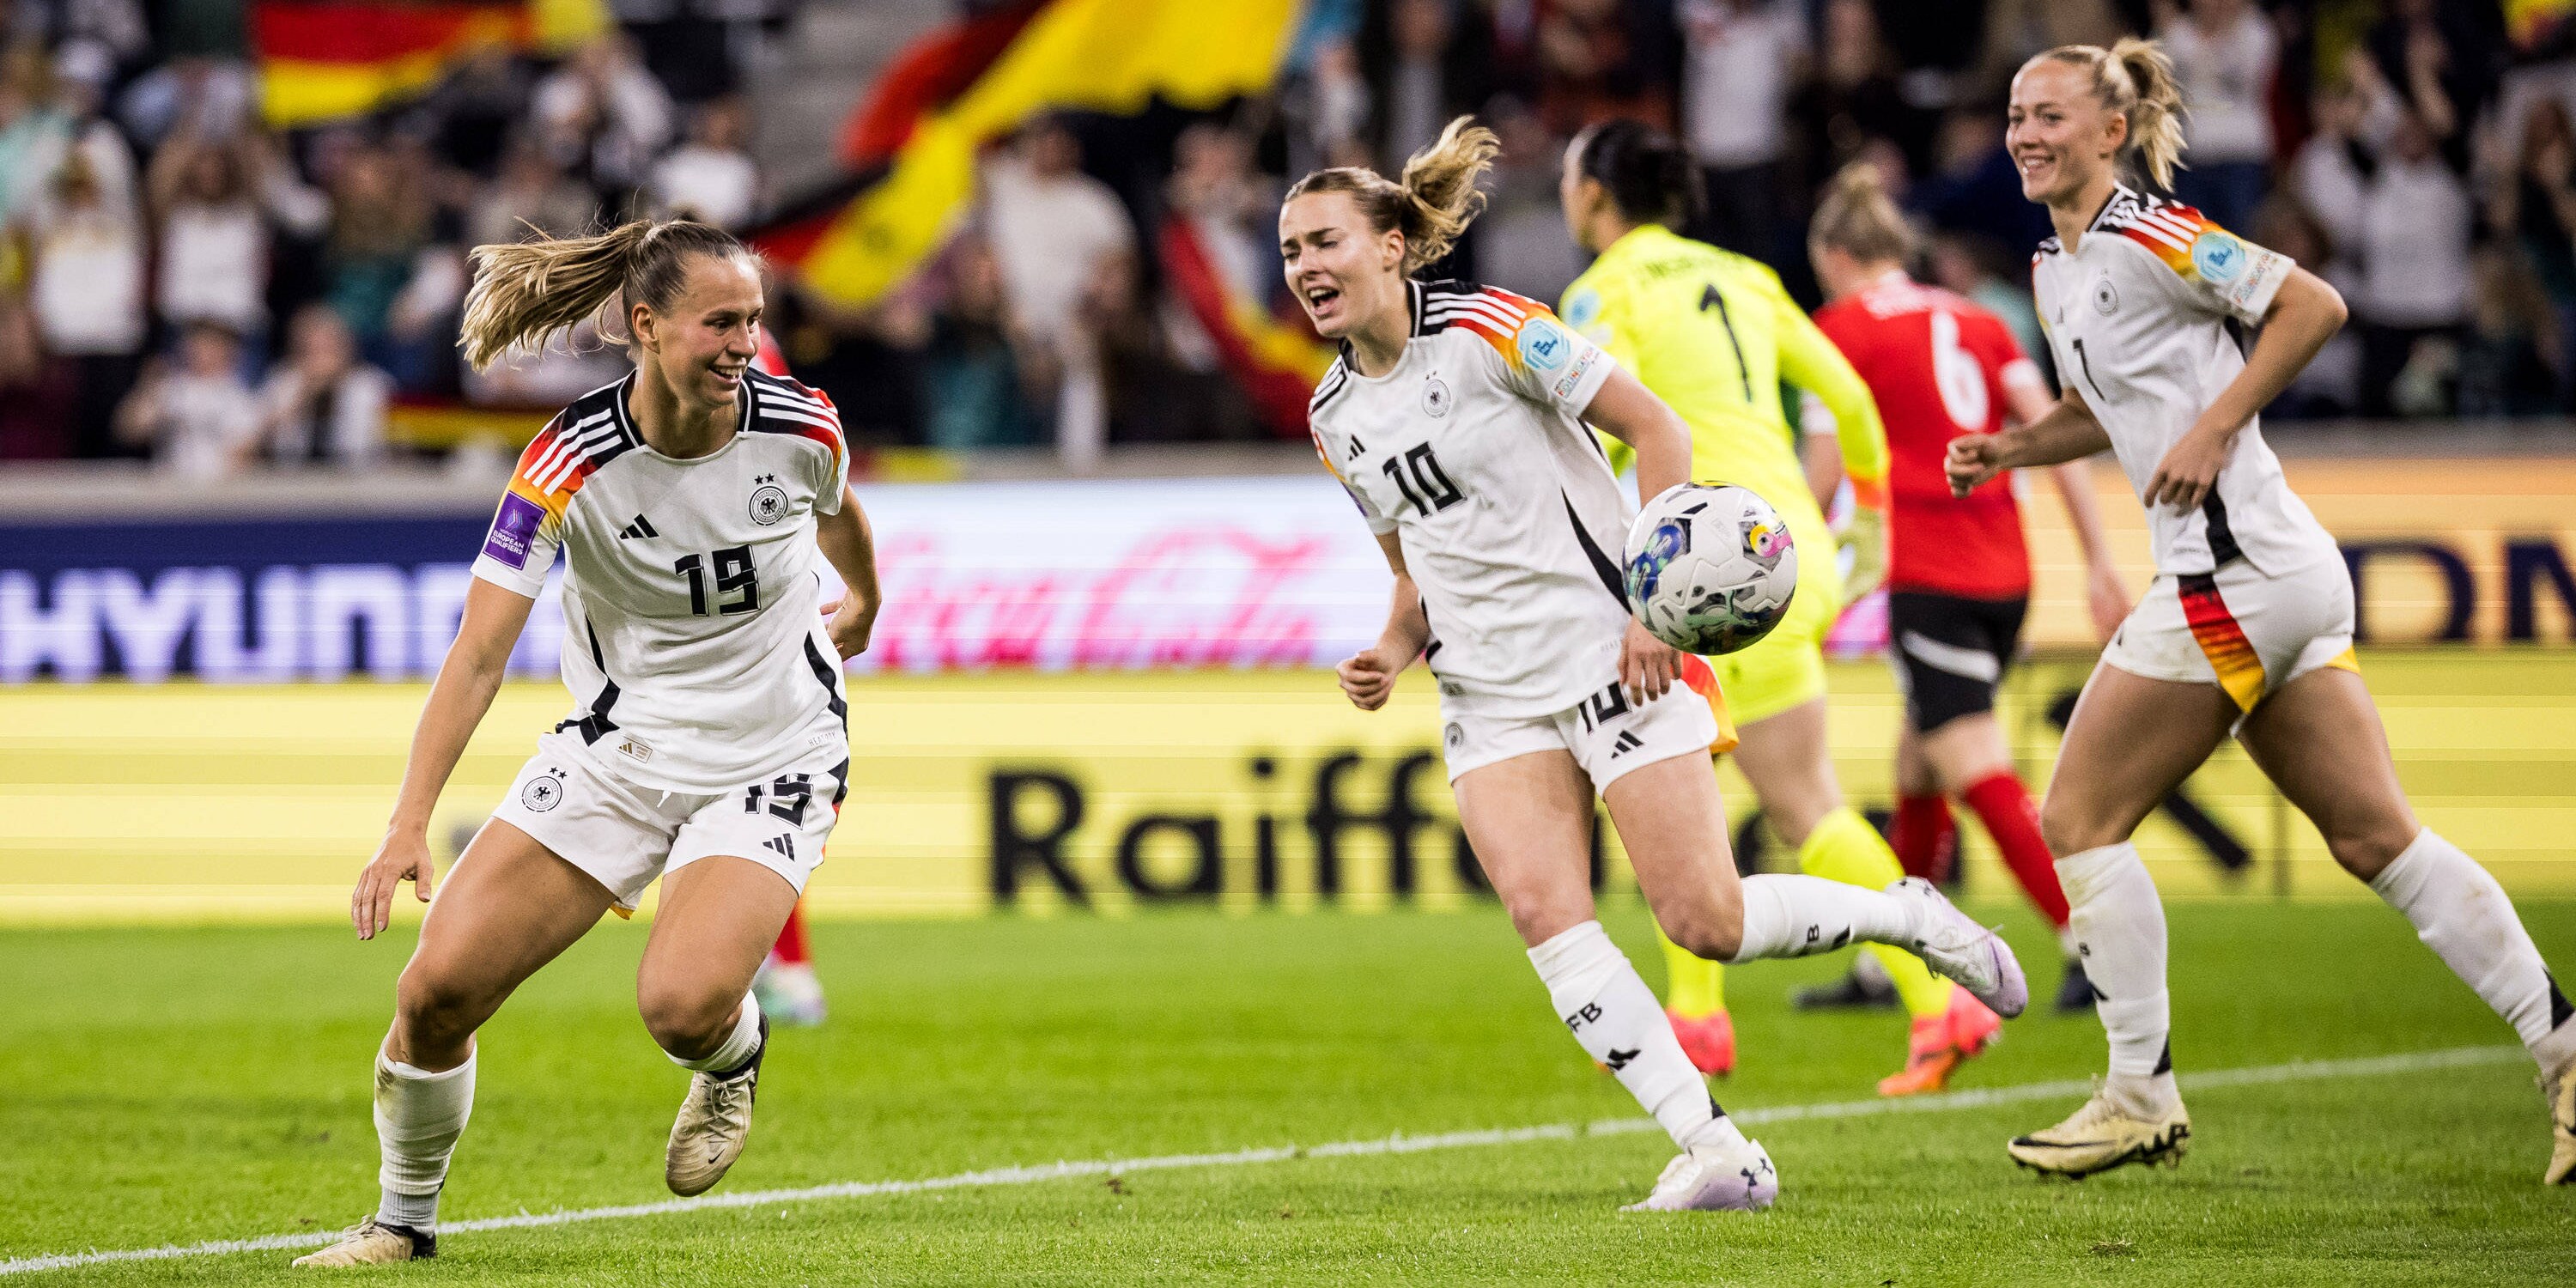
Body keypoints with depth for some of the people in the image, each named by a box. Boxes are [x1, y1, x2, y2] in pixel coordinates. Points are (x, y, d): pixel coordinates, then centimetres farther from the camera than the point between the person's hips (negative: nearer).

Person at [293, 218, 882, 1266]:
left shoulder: (799, 428, -14)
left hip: (771, 763, -1)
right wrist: (410, 822, -32)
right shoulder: (572, 462, -19)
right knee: (437, 989, -8)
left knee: (682, 1005, -27)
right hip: (617, 743, 1)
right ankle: (405, 1217, 18)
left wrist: (863, 607, 34)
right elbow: (480, 652, -22)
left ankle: (733, 1059, 12)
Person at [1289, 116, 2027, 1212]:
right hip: (1489, 693, 6)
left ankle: (1910, 917, 18)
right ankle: (1715, 1151, -13)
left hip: (1610, 654, -6)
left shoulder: (1486, 330, -11)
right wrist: (1391, 655, 0)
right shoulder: (1335, 417, 9)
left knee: (1703, 921, -10)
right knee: (1541, 911, -15)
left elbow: (1655, 428, -11)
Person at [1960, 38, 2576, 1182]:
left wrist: (2215, 426, -16)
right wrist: (2007, 450, 14)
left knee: (2079, 818, -2)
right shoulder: (2056, 270, 17)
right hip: (2287, 576, 9)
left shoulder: (2146, 237, -11)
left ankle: (2141, 1096, 4)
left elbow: (2313, 305, -14)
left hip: (2237, 572, -9)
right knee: (2375, 839, 6)